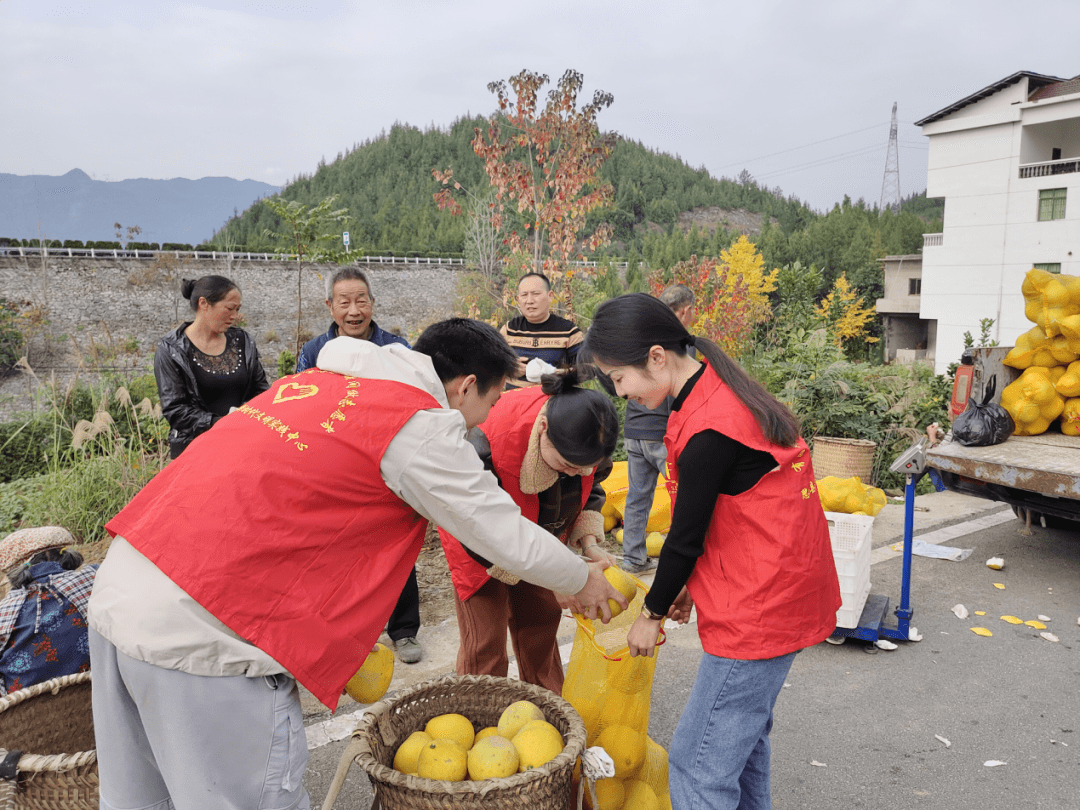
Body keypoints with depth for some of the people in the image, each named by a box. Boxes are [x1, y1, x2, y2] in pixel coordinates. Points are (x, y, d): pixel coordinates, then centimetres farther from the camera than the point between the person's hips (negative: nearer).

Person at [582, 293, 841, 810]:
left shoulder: (708, 430, -25)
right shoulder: (722, 392, 5)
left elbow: (686, 536, -16)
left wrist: (653, 613, 0)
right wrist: (690, 585, 16)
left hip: (761, 608, -10)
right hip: (784, 591, 10)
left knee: (699, 764, -1)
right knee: (743, 734, 25)